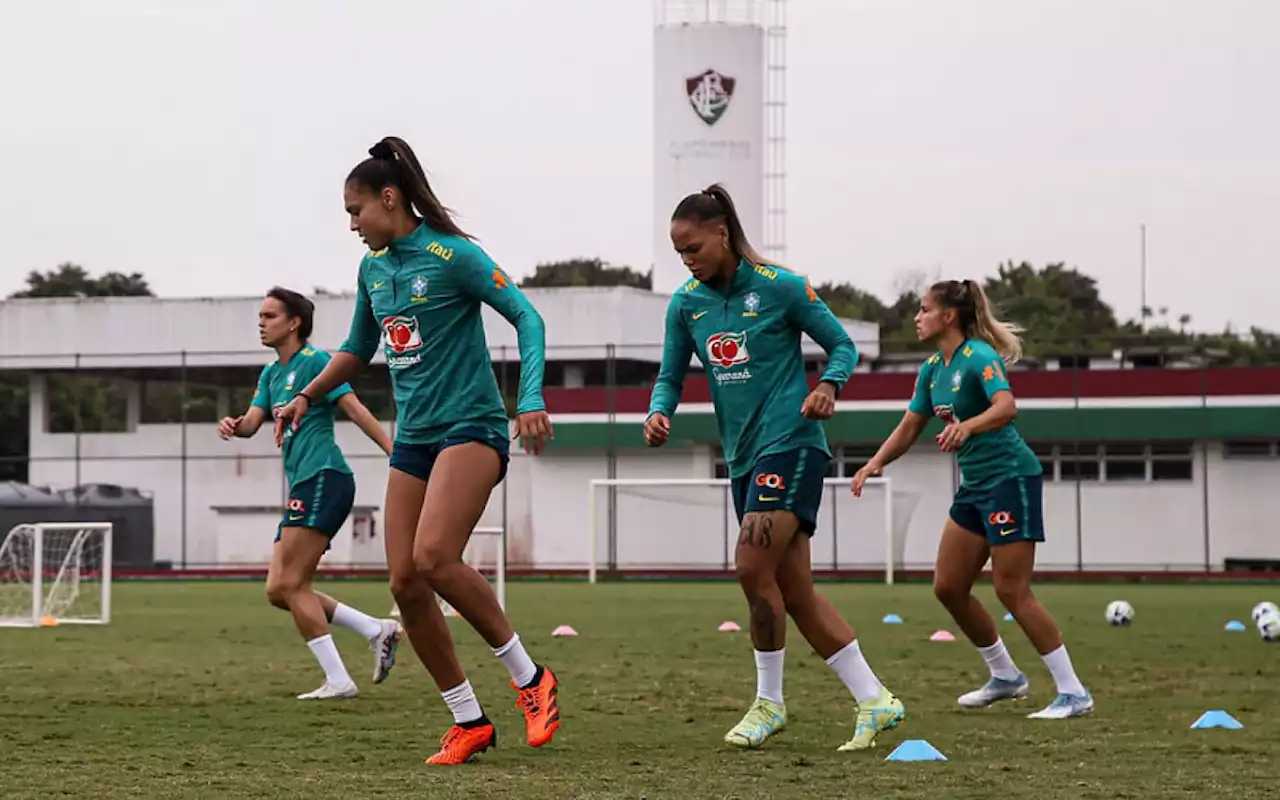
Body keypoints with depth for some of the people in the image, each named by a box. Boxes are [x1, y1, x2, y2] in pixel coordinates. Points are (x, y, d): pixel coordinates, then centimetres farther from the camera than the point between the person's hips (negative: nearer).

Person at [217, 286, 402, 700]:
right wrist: (233, 425, -12)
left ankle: (338, 681, -11)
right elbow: (252, 422, 12)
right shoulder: (270, 374, 22)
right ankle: (378, 630, 7)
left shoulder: (315, 362, -4)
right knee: (279, 591, 5)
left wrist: (394, 452, -21)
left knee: (291, 585, -13)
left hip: (323, 478, -10)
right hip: (302, 487, 10)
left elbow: (355, 409, -12)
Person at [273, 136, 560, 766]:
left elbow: (526, 317, -11)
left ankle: (530, 679, -10)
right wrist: (307, 396, 17)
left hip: (470, 425, -8)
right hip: (413, 436, 8)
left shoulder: (452, 254, -10)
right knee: (405, 582, -2)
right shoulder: (372, 268, 12)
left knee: (434, 557, -26)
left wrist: (531, 398, -22)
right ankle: (469, 722, 9)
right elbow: (357, 349, 27)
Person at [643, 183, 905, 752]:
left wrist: (828, 386, -19)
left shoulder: (780, 287, -8)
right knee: (795, 592, 4)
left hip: (791, 443, -7)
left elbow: (843, 346, 0)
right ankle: (875, 702, 9)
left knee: (753, 566, -18)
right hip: (743, 458, 7)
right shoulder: (686, 305, 7)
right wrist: (658, 412, -8)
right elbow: (671, 376, 13)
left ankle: (769, 703, -3)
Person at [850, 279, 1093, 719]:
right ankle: (1005, 676, 24)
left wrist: (966, 427, -50)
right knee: (948, 587, 9)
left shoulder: (979, 357, -16)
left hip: (1011, 477, -9)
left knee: (1012, 591, -11)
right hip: (975, 484, 9)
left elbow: (1006, 407, -33)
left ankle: (1074, 692, -5)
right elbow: (909, 427, 17)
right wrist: (875, 463, 1)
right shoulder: (933, 368, 10)